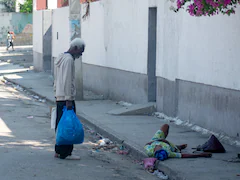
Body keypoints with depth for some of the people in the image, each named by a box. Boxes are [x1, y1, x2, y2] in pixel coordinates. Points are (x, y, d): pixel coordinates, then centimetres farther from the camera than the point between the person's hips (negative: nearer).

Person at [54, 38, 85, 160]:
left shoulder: (61, 58, 17)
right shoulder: (69, 59, -15)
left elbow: (56, 79, 22)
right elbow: (67, 81, -20)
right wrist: (69, 100, -21)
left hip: (59, 98, 10)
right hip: (66, 98, -10)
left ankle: (59, 151, 19)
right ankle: (65, 153, -4)